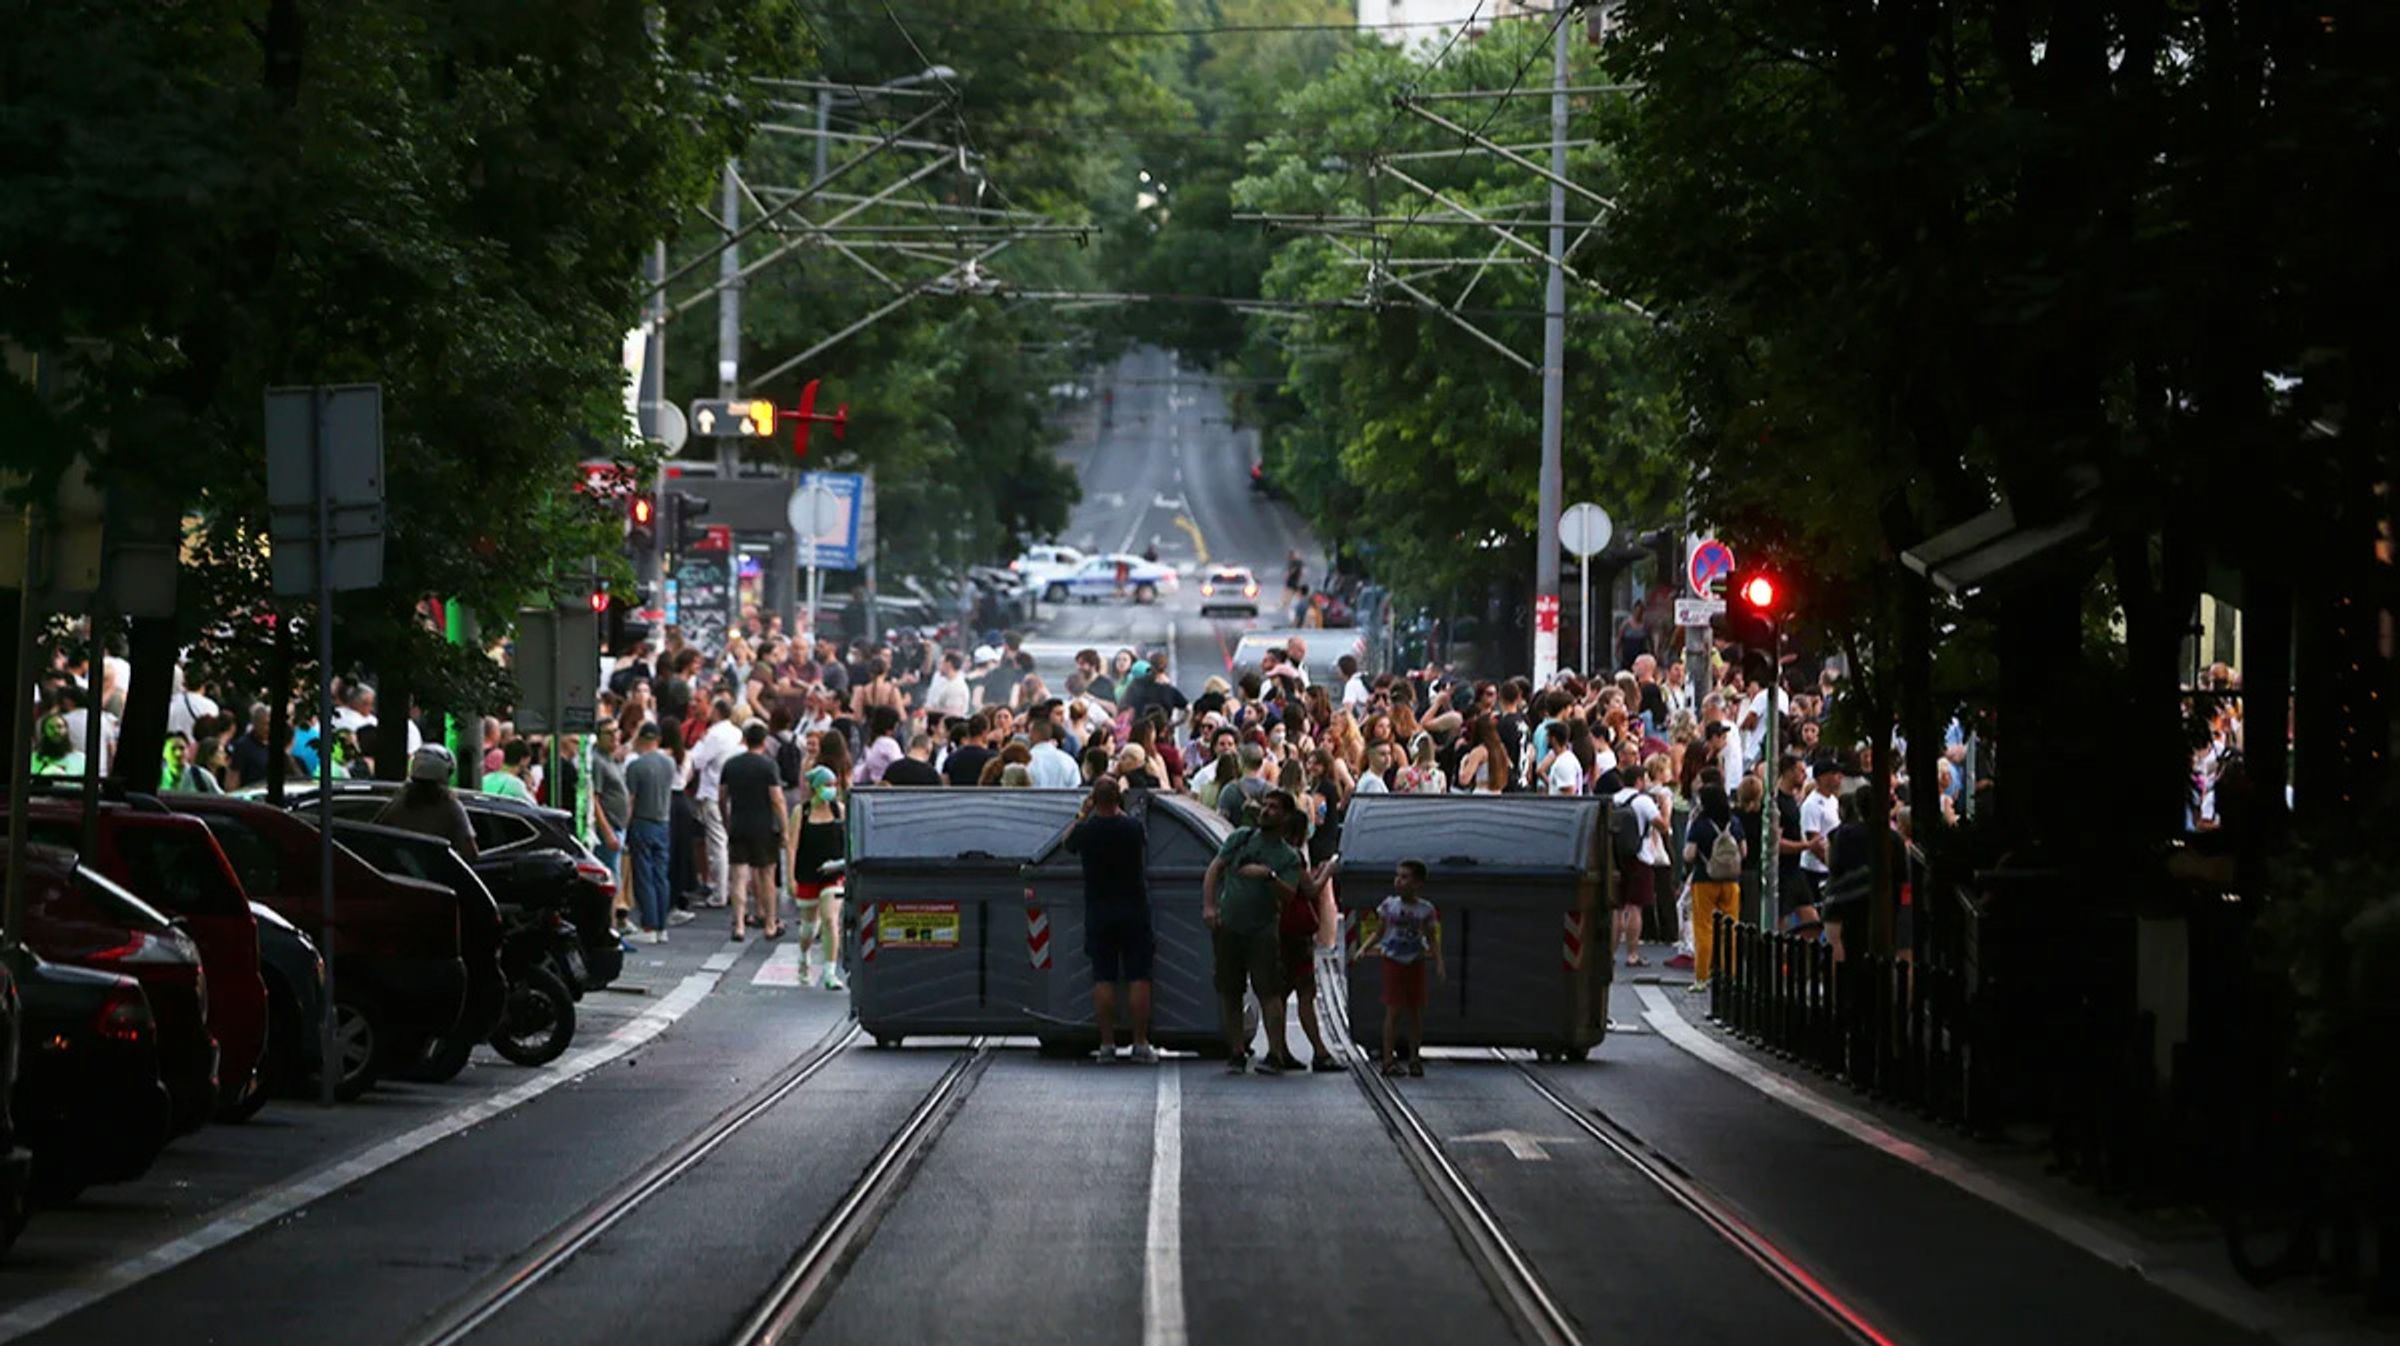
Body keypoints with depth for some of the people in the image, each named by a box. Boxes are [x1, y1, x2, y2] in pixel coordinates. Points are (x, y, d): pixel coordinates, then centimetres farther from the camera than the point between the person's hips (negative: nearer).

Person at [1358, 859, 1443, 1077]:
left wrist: (1439, 964, -7)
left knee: (1416, 1012, 4)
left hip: (1415, 963, 1)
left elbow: (1432, 940, 3)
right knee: (1393, 1010, -5)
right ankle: (1388, 1058, -2)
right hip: (1393, 961, -1)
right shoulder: (1389, 905, -2)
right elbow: (1378, 934, 4)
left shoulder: (1426, 909, -2)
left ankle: (1415, 1058, 13)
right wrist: (1364, 949, -10)